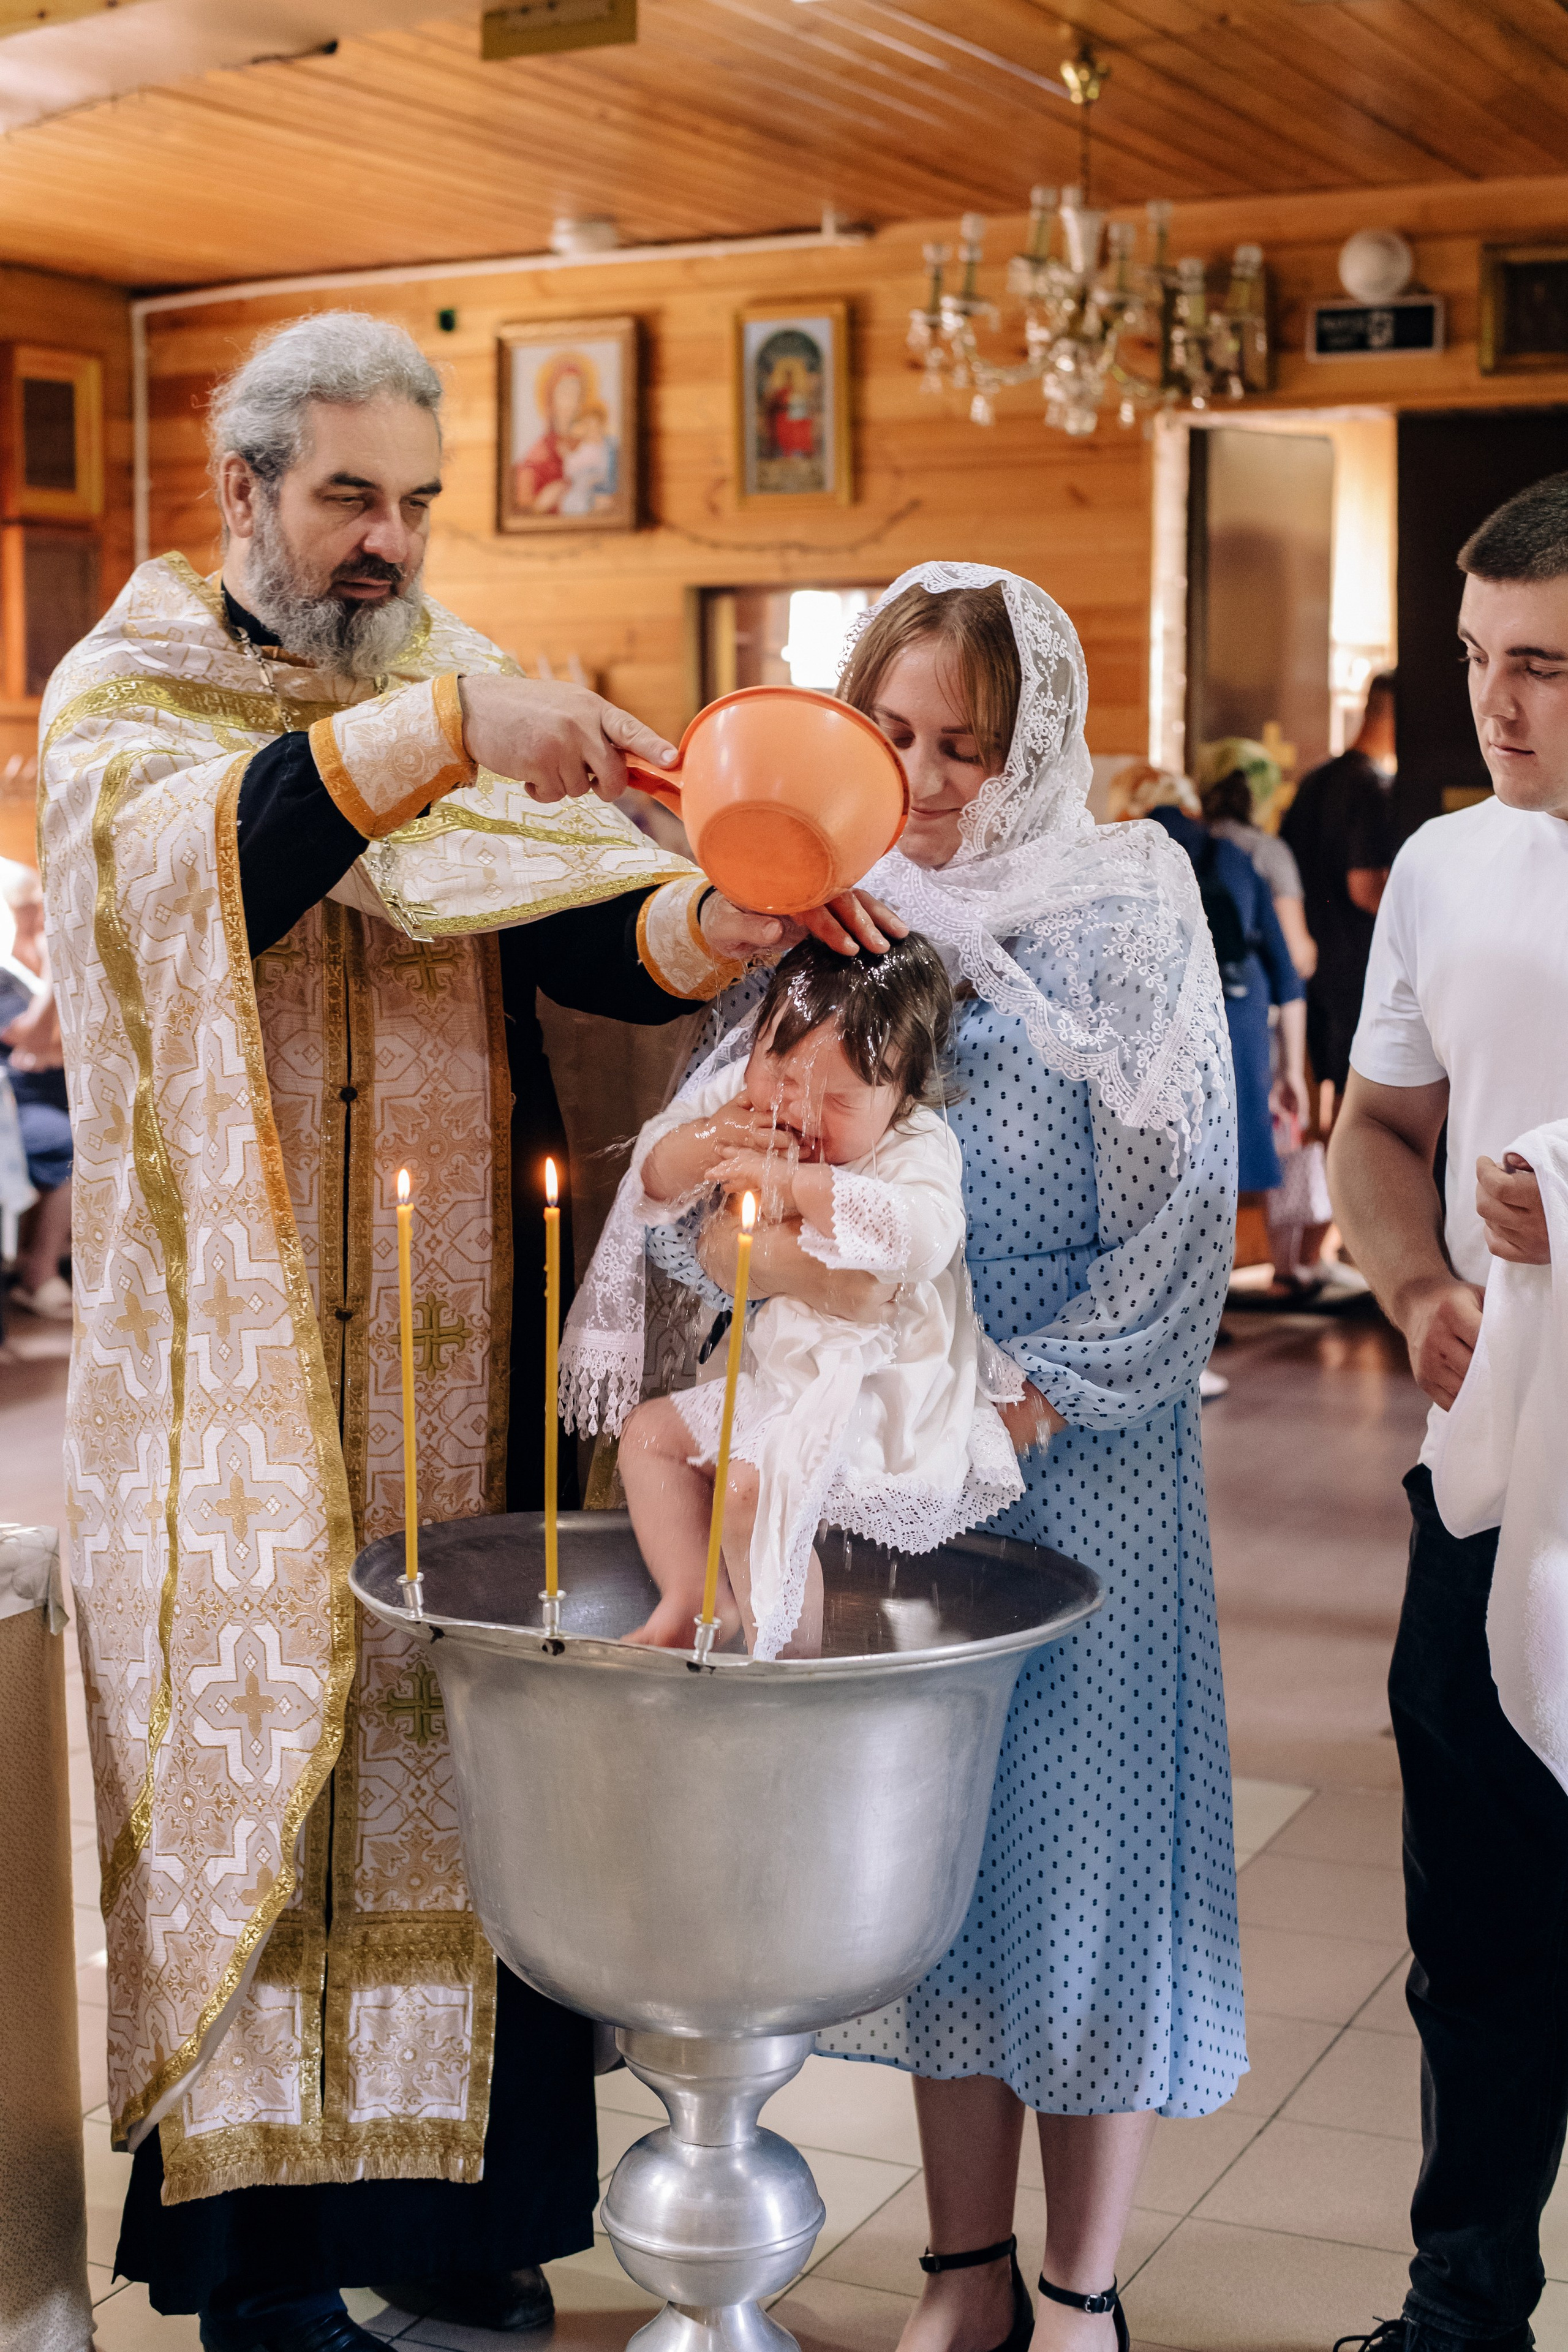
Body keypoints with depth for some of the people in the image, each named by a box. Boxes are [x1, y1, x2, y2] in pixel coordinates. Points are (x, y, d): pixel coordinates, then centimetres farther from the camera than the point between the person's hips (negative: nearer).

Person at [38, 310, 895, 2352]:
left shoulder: (467, 689, 13)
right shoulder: (121, 700, 1)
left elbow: (587, 938, -5)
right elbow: (207, 847, -24)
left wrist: (720, 922, -27)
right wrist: (439, 728, -39)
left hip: (462, 1361, 4)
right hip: (242, 1376, -4)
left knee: (465, 1762, 7)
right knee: (258, 1761, 1)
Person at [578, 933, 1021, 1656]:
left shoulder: (917, 1148, -22)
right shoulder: (746, 1101, -2)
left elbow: (924, 1236, -43)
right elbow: (651, 1180, 3)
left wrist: (797, 1183, -38)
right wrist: (708, 1142, -20)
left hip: (883, 1387, -9)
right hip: (781, 1374, 9)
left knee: (754, 1484, -25)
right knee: (650, 1433, 12)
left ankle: (788, 1662, -11)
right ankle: (690, 1604, 15)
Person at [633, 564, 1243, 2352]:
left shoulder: (1127, 912, -4)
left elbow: (1178, 1210, -6)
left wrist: (1029, 1396, -14)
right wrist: (730, 1230, -21)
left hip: (1081, 1448, -3)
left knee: (1079, 1833, 2)